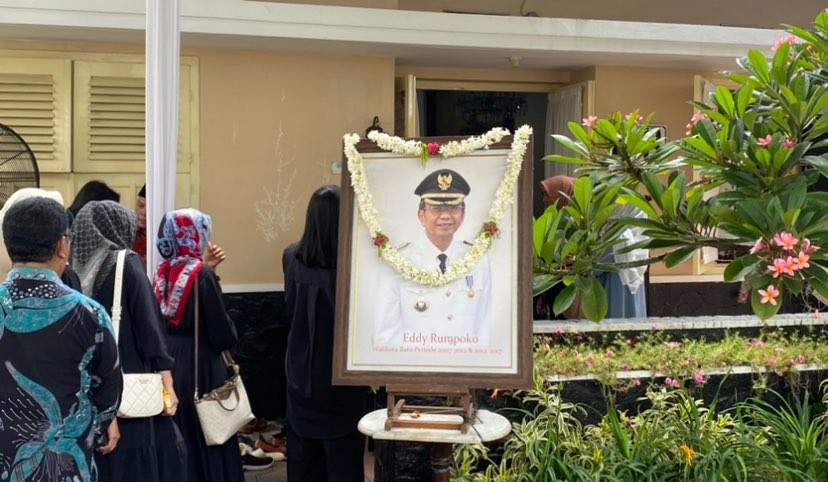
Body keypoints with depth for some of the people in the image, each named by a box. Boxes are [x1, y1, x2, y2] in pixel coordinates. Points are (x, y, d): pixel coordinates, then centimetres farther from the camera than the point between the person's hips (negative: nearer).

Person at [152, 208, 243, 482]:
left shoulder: (163, 272, 1)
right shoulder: (203, 276, -17)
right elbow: (223, 334, -17)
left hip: (167, 361, 6)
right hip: (199, 366, -6)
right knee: (205, 440, 6)